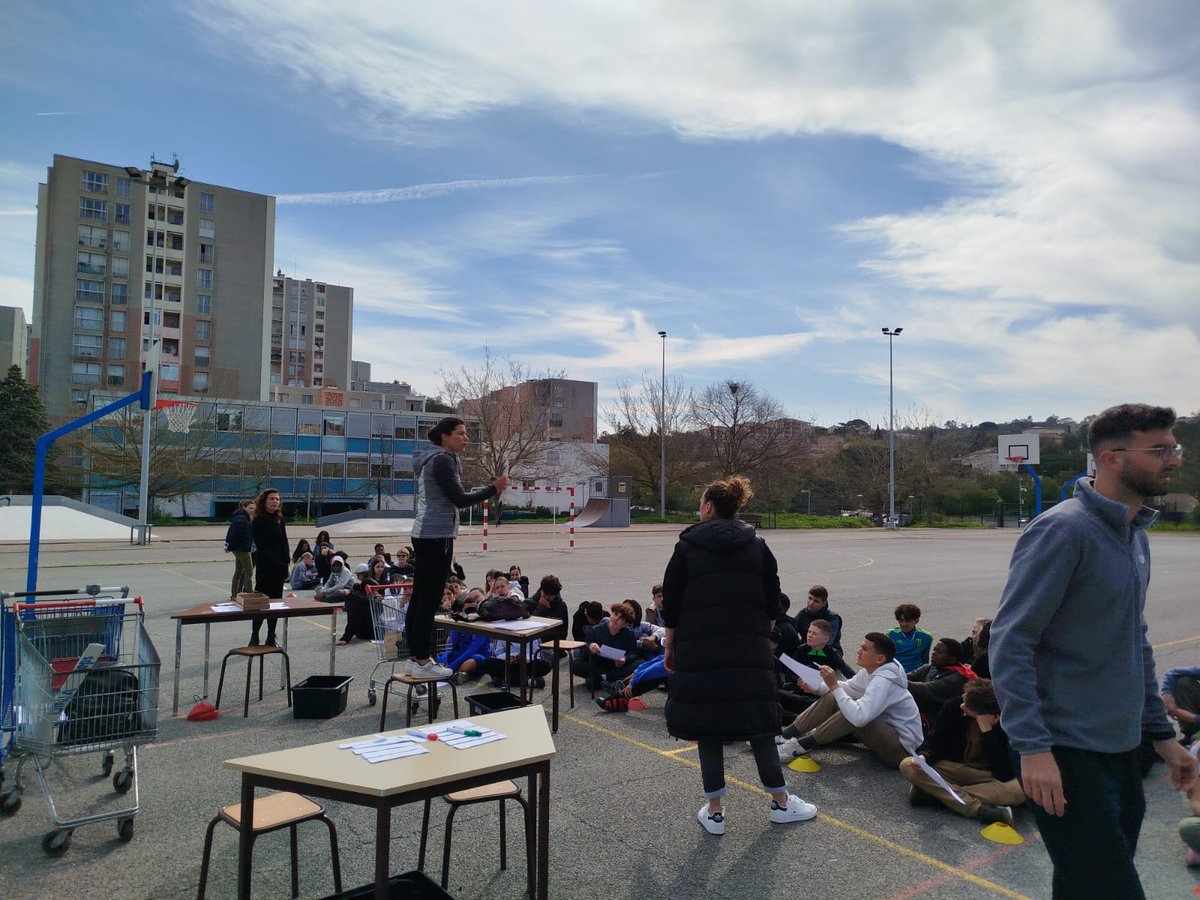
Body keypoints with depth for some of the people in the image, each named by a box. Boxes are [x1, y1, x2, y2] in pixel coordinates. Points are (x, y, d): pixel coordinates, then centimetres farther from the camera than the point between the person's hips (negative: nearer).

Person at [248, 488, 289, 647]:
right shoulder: (258, 522, -7)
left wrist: (286, 563, -1)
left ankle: (271, 638, 16)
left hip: (279, 569, 6)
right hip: (265, 568, -6)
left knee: (276, 602, 9)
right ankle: (254, 638, 6)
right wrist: (277, 564, -16)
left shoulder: (279, 521, 12)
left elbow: (284, 543, 11)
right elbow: (262, 547, -13)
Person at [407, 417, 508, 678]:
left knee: (420, 597, 11)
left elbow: (453, 491, 21)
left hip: (425, 534, 10)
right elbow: (459, 499, -18)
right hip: (437, 535, -10)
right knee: (430, 599, -6)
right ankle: (422, 662, -2)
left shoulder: (432, 459, 18)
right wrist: (493, 489, -15)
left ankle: (415, 657, 18)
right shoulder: (443, 460, -12)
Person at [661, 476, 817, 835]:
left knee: (707, 728, 6)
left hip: (699, 650, -2)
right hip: (751, 650, 2)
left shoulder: (687, 546, -1)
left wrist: (670, 647, 8)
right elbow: (772, 602, 8)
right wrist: (763, 637, 18)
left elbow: (671, 603, 0)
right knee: (758, 724, 13)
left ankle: (714, 811, 13)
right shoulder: (757, 545, 7)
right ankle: (780, 802, 24)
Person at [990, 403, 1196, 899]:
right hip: (1066, 754, -9)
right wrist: (1033, 746, -24)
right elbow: (1009, 643, -20)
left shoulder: (1135, 534, 11)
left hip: (1121, 749, 9)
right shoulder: (1062, 530, -17)